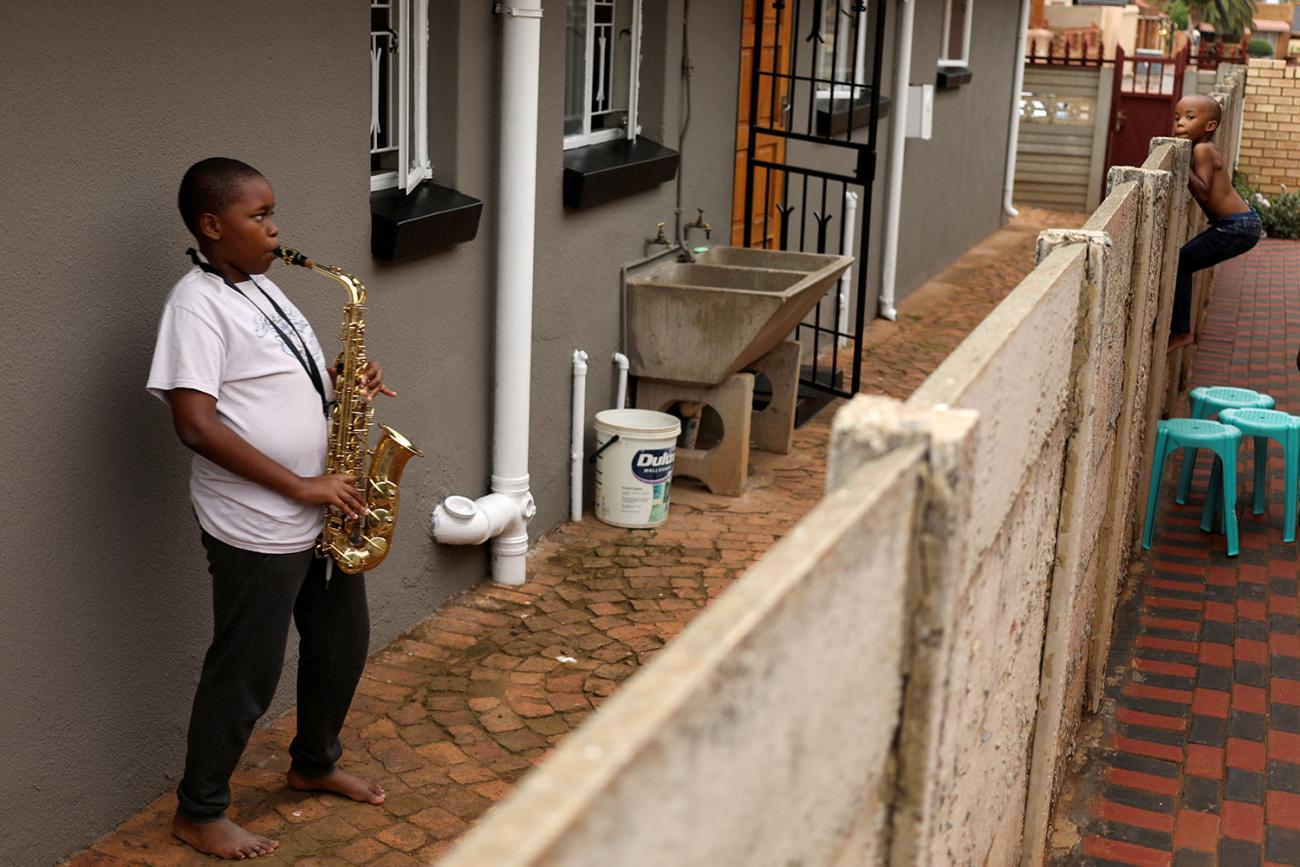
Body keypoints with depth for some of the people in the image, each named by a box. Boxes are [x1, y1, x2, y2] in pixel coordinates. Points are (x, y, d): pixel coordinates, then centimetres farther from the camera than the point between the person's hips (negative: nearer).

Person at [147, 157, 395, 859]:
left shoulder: (261, 288, 11)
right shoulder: (197, 302, -17)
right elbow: (196, 423, -23)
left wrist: (348, 385, -2)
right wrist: (300, 487, -22)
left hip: (323, 513, 9)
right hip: (256, 528, -9)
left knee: (343, 643, 20)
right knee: (247, 673, 4)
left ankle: (314, 765, 41)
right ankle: (198, 813, 22)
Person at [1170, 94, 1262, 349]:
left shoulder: (1202, 150, -15)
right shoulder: (1208, 149, 13)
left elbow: (1204, 193, -23)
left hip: (1237, 227, -10)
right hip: (1241, 223, 10)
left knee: (1180, 263, -10)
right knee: (1182, 264, 15)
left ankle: (1180, 332, -7)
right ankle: (1181, 328, 20)